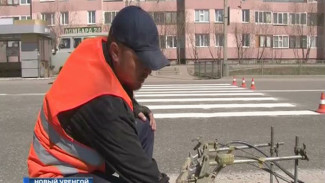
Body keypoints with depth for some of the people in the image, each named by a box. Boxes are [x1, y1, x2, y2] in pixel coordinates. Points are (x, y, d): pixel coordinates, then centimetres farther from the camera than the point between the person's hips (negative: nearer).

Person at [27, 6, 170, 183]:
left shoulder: (97, 48, -10)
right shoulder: (99, 101, -34)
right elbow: (135, 165, -31)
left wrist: (133, 108, -2)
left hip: (81, 157, 9)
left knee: (143, 126, 3)